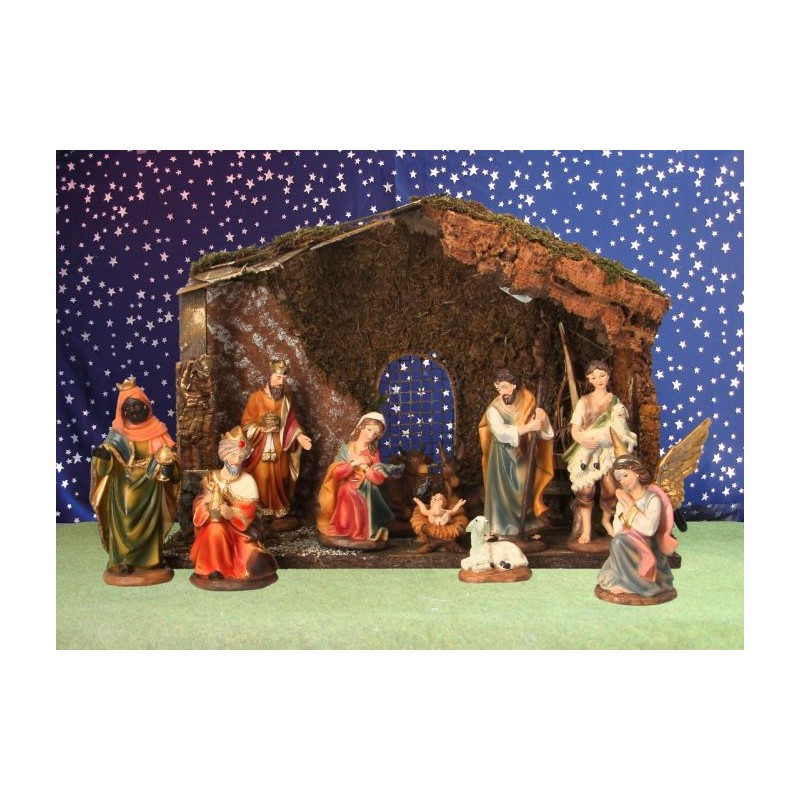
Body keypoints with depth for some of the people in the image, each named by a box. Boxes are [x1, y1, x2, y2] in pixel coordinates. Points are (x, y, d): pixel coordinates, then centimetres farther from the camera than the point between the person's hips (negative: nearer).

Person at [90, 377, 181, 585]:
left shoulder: (157, 431, 0)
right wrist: (102, 456, -24)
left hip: (150, 488, 0)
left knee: (149, 523, 6)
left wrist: (168, 467, -20)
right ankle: (124, 562, 10)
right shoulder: (117, 434, 0)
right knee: (123, 523, 0)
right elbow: (106, 466, -3)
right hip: (123, 488, 0)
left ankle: (150, 561, 16)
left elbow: (168, 456, 1)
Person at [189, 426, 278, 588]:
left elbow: (248, 514, -10)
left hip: (238, 530, -1)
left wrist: (232, 513, -30)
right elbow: (198, 506, -3)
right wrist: (207, 504, -26)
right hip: (212, 526, 1)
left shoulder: (248, 481, -3)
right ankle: (214, 568, -16)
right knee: (216, 529, -37)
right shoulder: (211, 478, 1)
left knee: (256, 563, -23)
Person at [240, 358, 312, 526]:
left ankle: (279, 513, 24)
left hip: (280, 448, 4)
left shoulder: (287, 397, 2)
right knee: (262, 482, -1)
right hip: (261, 449, -4)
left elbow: (291, 421, 9)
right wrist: (262, 429, -23)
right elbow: (246, 424, -8)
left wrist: (299, 436, -6)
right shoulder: (256, 397, -10)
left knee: (280, 480, 10)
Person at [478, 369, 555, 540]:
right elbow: (501, 433, -26)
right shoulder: (494, 409, -11)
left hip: (523, 458, 3)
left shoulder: (528, 406, -2)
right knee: (503, 494, -2)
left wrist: (543, 421, -21)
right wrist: (527, 427, -31)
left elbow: (545, 435, -1)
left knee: (524, 493, 8)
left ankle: (525, 529, 19)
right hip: (503, 460, -3)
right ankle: (503, 531, 5)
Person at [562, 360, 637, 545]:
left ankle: (606, 520, 21)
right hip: (588, 452, -1)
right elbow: (575, 429, -4)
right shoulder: (584, 402, 4)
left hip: (609, 452, 1)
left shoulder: (615, 401, 9)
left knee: (611, 490, -8)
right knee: (586, 490, -12)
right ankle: (586, 529, -1)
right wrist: (582, 438, -25)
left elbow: (621, 430, 8)